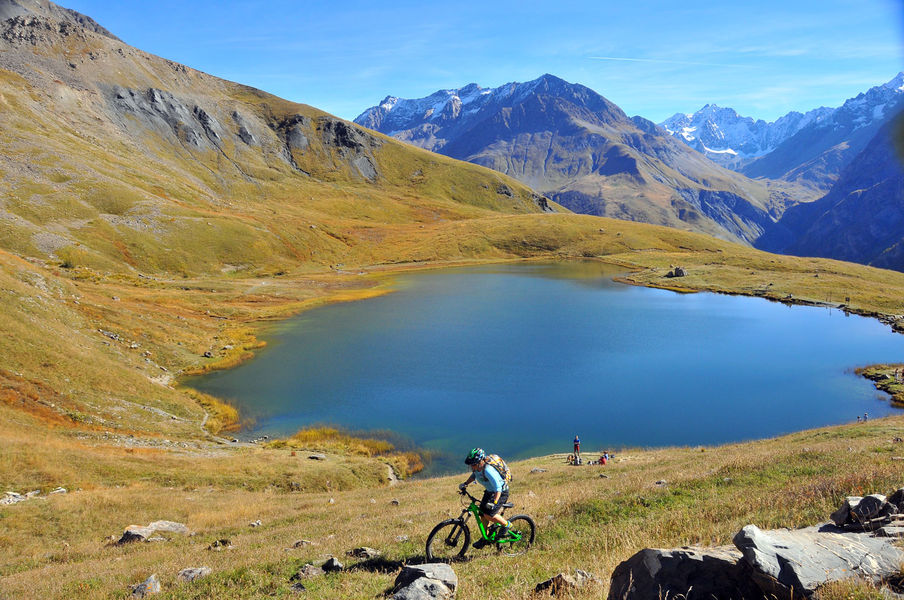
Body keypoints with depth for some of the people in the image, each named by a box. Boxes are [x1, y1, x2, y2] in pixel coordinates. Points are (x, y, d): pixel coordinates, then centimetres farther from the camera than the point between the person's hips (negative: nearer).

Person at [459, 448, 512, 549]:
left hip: (501, 492, -8)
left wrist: (494, 502, -43)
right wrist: (465, 483, 0)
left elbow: (498, 488, -36)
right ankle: (484, 539, 25)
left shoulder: (488, 470, -35)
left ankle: (507, 525, 4)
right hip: (489, 491, 8)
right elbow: (474, 475, 14)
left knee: (489, 514, -20)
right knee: (483, 514, 7)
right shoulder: (477, 467, -10)